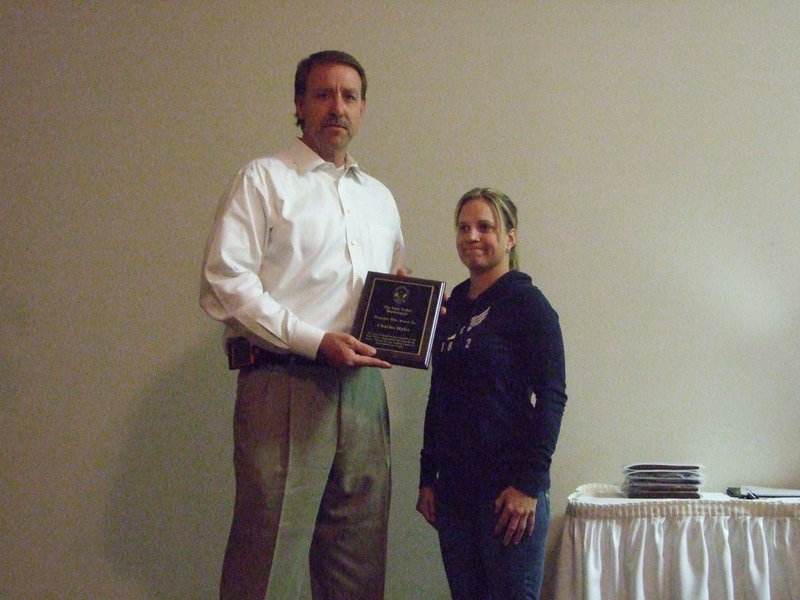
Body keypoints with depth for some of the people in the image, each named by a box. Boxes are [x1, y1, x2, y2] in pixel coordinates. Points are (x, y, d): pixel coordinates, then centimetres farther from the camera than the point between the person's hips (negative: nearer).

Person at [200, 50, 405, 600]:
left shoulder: (380, 198, 22)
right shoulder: (264, 179, 4)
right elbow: (225, 281, -7)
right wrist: (314, 341, -15)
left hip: (362, 386, 6)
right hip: (284, 383, -5)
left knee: (359, 553, 7)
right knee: (270, 555, -8)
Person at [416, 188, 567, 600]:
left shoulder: (527, 303, -4)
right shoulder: (452, 307, 14)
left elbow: (551, 396, -11)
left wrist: (529, 483, -16)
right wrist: (428, 477, 13)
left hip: (509, 486, -6)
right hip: (454, 485, 6)